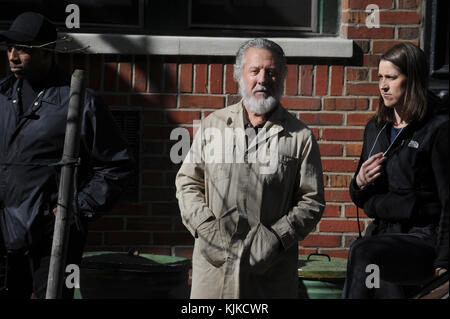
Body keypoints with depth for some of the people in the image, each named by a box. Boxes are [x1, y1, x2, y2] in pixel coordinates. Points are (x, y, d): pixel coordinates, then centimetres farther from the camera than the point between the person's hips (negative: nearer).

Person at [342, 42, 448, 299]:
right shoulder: (376, 128, 17)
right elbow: (361, 199, 25)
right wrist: (360, 183, 1)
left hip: (423, 237, -5)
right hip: (381, 233, 5)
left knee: (363, 253, -32)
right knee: (387, 284, -27)